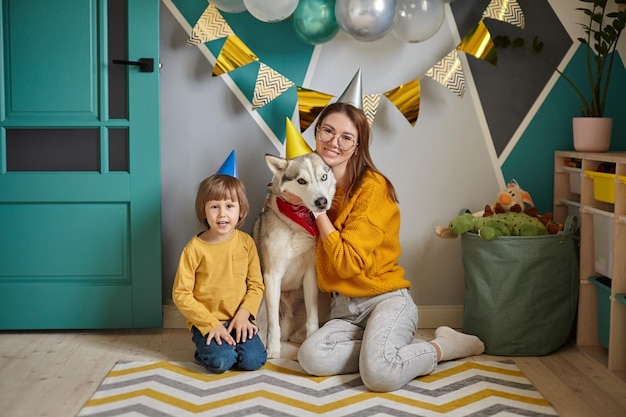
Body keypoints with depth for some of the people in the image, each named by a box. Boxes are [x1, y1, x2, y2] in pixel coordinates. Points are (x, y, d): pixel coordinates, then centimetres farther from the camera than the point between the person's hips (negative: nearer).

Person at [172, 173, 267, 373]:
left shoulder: (246, 242, 1)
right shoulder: (194, 248, -9)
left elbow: (256, 284, 4)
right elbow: (181, 294, -8)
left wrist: (243, 314, -12)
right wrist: (211, 323, -14)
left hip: (238, 319, 3)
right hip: (205, 321, -3)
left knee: (254, 360, -19)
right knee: (221, 362, -26)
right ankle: (207, 348, 8)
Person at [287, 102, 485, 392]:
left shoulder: (372, 186, -12)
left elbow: (349, 262, -18)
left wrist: (316, 208, -14)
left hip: (385, 300, -6)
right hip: (343, 308, 6)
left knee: (379, 375, -32)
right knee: (311, 358, -26)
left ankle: (446, 345, -2)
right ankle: (404, 348, -6)